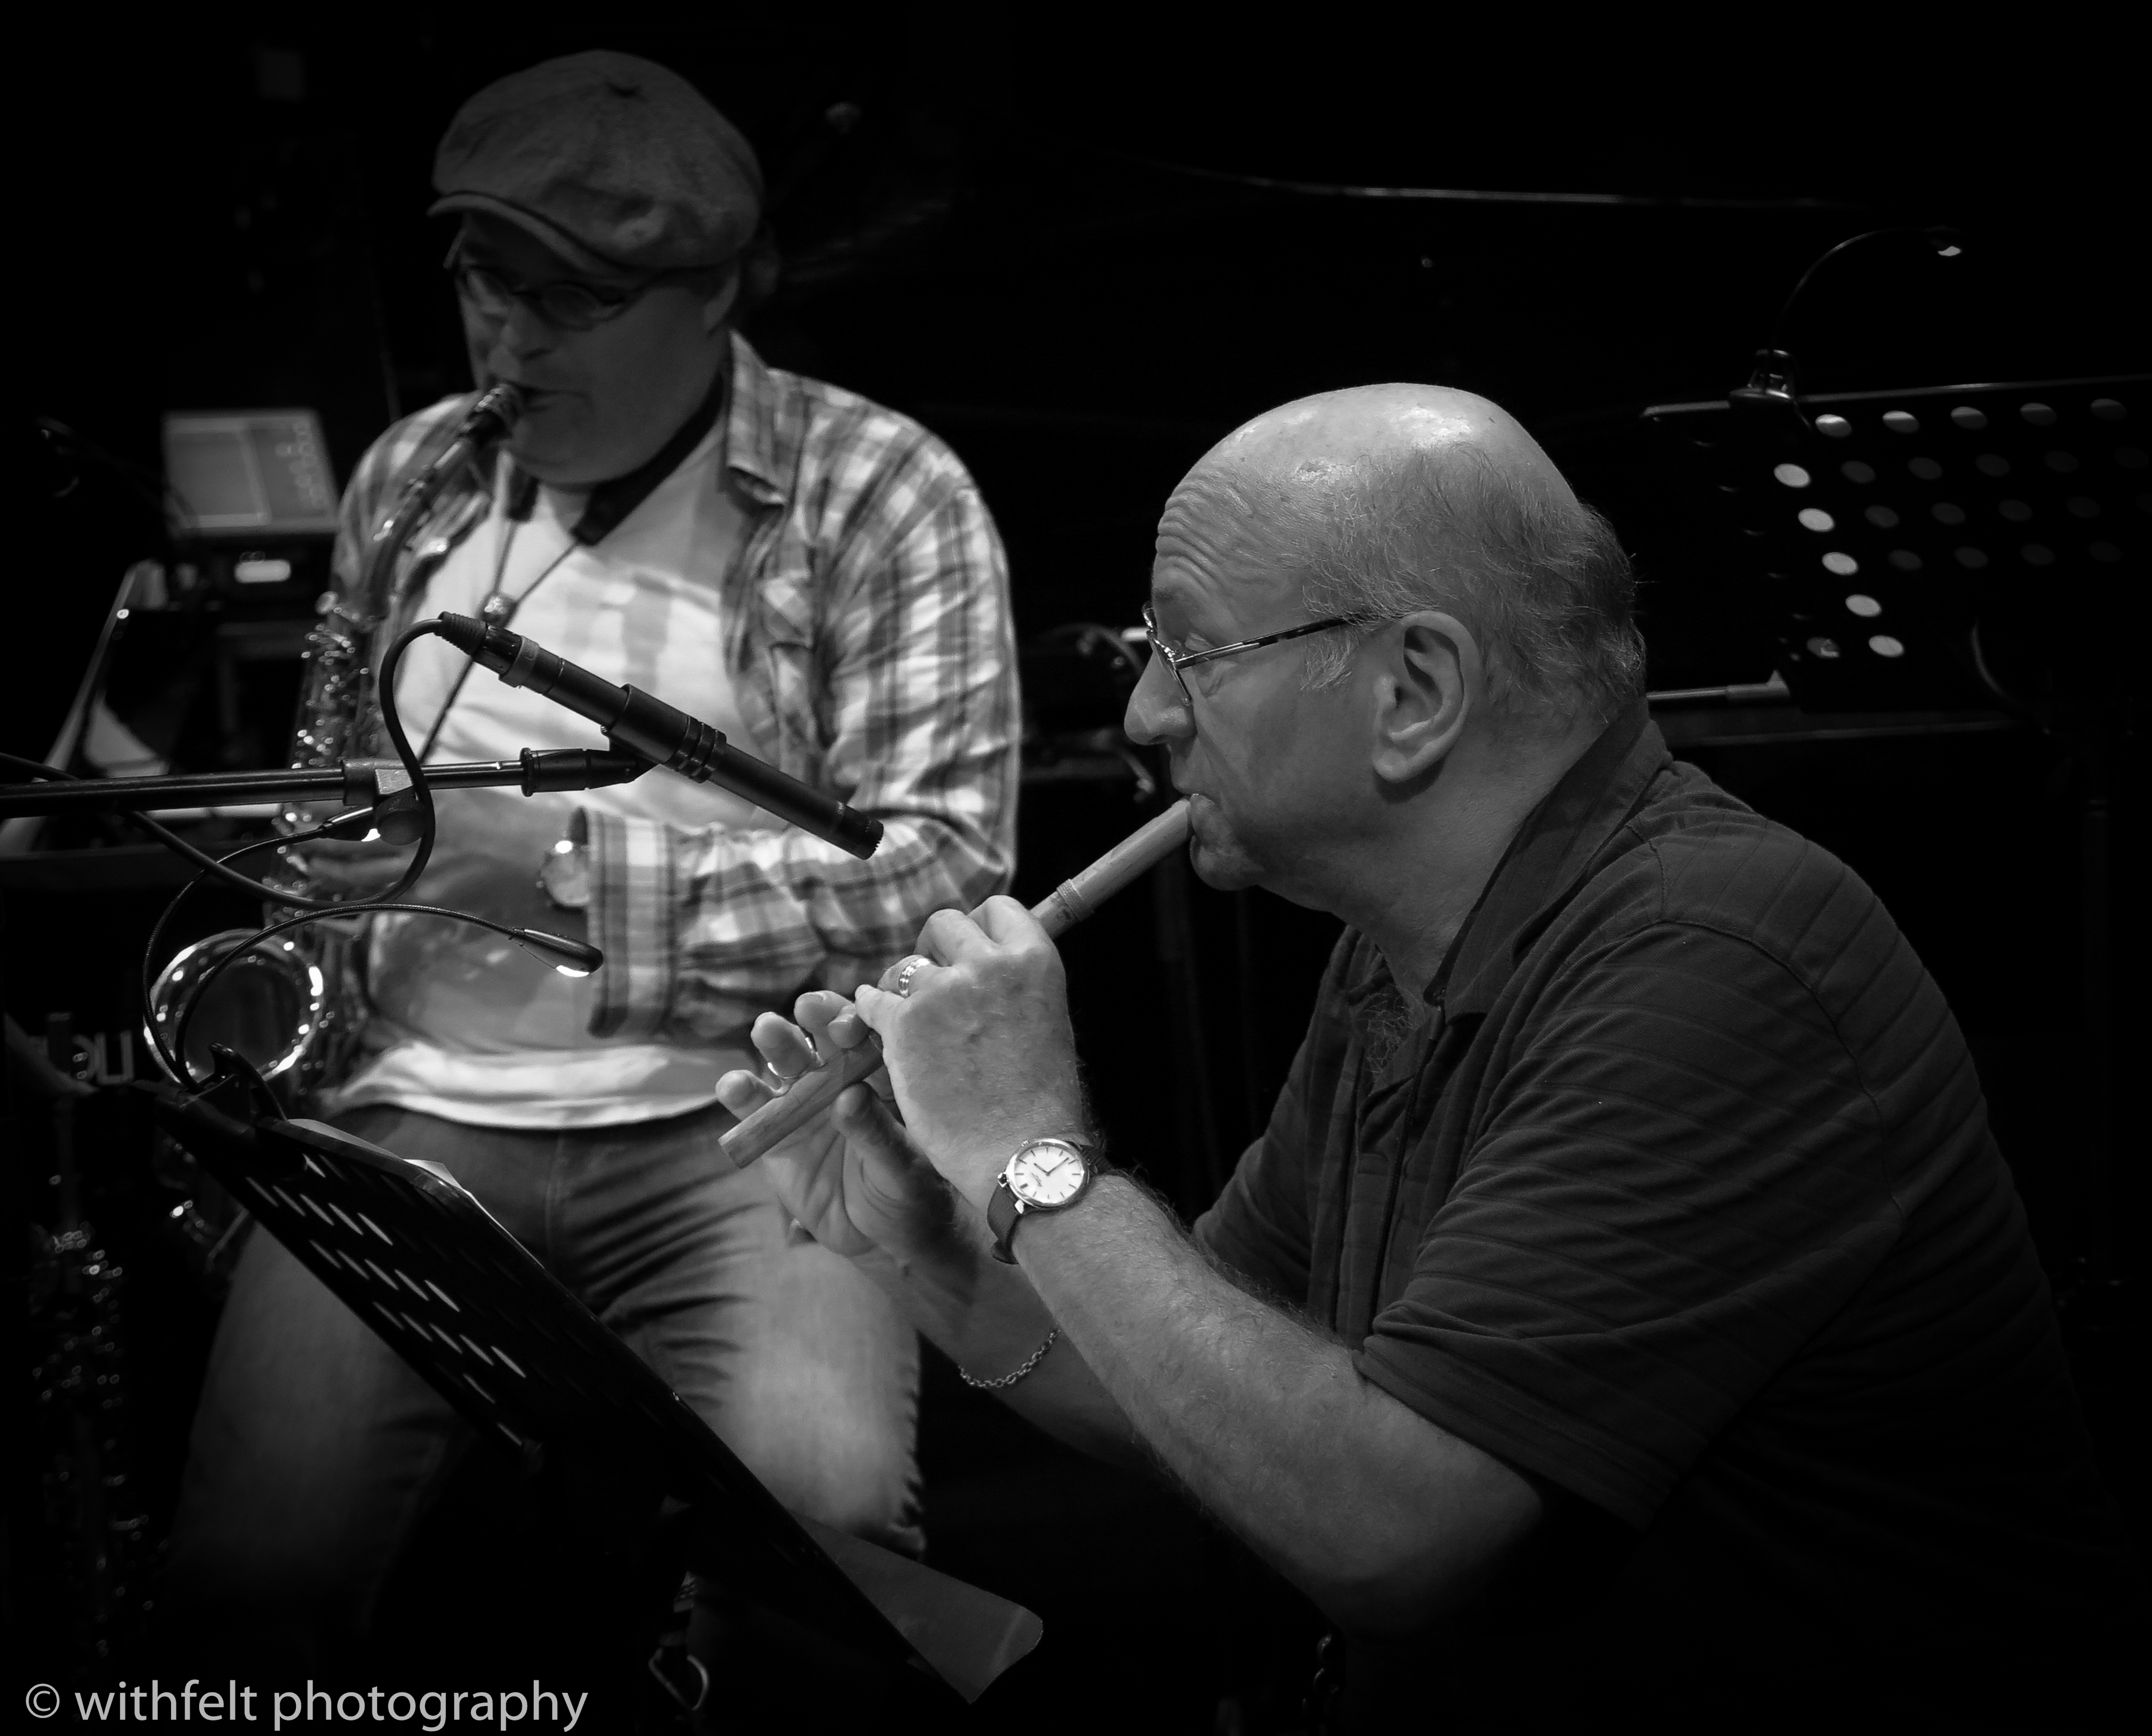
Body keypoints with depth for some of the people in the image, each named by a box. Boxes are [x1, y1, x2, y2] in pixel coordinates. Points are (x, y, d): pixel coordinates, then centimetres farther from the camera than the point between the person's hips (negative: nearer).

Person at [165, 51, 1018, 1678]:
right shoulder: (413, 472, 14)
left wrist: (567, 859, -18)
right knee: (248, 1574, -17)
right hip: (416, 1106, 4)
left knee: (822, 1506, -30)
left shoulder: (880, 493, -2)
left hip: (743, 1112, -3)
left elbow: (944, 870, -11)